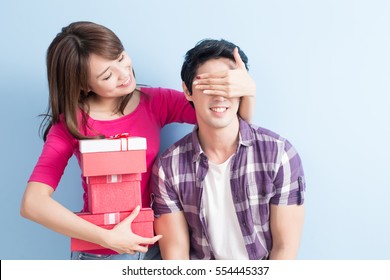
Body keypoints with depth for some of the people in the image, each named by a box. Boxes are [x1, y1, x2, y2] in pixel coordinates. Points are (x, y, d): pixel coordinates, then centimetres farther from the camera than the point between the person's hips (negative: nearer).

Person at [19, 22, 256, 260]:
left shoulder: (156, 102, -7)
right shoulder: (70, 124, -12)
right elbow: (32, 203, -21)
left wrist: (248, 90, -28)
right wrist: (108, 238, -26)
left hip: (153, 243, 3)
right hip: (100, 252, -2)